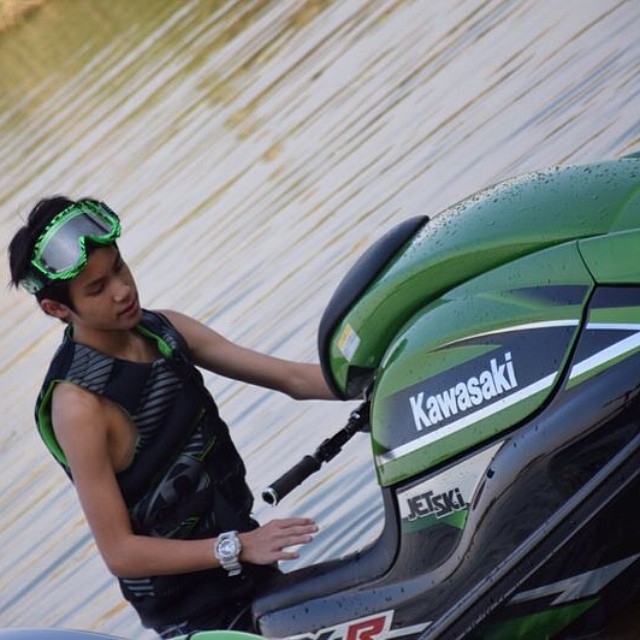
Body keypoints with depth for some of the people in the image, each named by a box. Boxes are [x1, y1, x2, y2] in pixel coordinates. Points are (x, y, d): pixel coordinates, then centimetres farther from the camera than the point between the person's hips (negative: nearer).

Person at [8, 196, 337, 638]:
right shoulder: (79, 403, -24)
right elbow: (119, 552, -24)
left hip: (244, 560, 7)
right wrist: (238, 547, -30)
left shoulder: (164, 329, -2)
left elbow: (291, 377, -1)